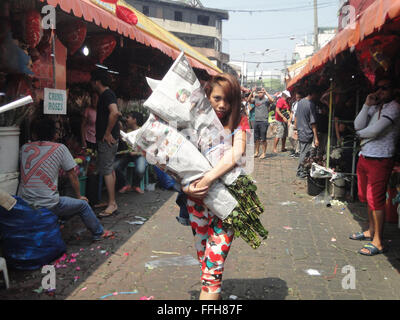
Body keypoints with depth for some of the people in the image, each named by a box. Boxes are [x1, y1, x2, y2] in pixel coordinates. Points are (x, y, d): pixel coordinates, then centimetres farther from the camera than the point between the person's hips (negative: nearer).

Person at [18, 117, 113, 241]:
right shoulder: (60, 148, -3)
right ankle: (99, 233, 29)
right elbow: (72, 176, 4)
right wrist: (79, 196, 17)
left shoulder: (24, 148, 5)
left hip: (24, 204, 5)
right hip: (47, 205, -4)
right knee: (83, 204, 16)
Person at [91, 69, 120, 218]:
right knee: (109, 169, 13)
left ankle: (112, 204, -7)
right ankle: (111, 201, 21)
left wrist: (108, 133, -24)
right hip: (108, 139, 11)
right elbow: (115, 113, 28)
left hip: (107, 139, -11)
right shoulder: (106, 94, 17)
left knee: (106, 170, -9)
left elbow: (114, 113, -31)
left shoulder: (107, 95, -15)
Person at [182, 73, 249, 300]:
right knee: (204, 259, 15)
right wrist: (186, 186, -16)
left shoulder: (239, 122, -2)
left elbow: (236, 154, -20)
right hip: (198, 200, 3)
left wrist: (207, 180, -26)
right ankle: (215, 294, 37)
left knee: (214, 265, -8)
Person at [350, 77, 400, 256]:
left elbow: (374, 131, -20)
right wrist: (367, 105, -6)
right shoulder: (375, 106, 13)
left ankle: (377, 242, 1)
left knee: (376, 200, -6)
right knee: (368, 198, 16)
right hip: (364, 157, 8)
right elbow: (358, 126, 2)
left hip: (380, 160, -8)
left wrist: (360, 133, 1)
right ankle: (371, 231, 32)